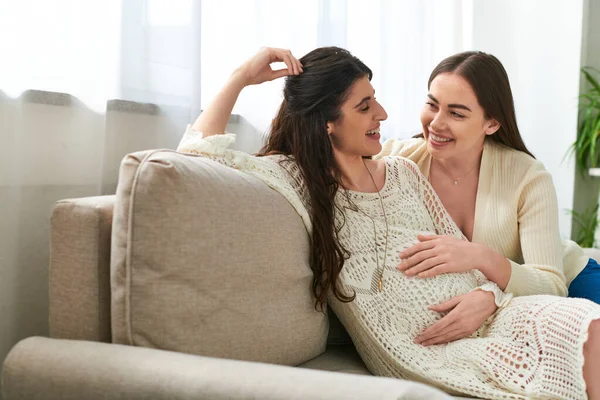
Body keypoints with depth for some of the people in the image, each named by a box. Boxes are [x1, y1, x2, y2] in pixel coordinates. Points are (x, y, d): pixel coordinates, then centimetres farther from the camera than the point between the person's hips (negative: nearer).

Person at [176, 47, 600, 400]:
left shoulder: (404, 172, 16)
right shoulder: (297, 180, 1)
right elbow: (200, 148, -8)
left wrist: (485, 294, -6)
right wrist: (242, 77, 3)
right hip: (425, 350, -5)